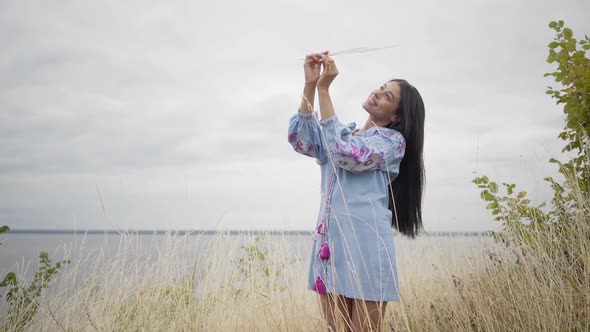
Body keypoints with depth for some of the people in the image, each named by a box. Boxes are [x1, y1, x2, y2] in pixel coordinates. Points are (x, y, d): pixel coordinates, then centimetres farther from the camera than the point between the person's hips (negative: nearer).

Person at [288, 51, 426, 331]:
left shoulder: (393, 140, -2)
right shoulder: (343, 133, 17)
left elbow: (345, 154, -16)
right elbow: (300, 138, 5)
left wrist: (323, 90, -13)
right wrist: (310, 85, -3)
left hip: (364, 244, -6)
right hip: (330, 242, 6)